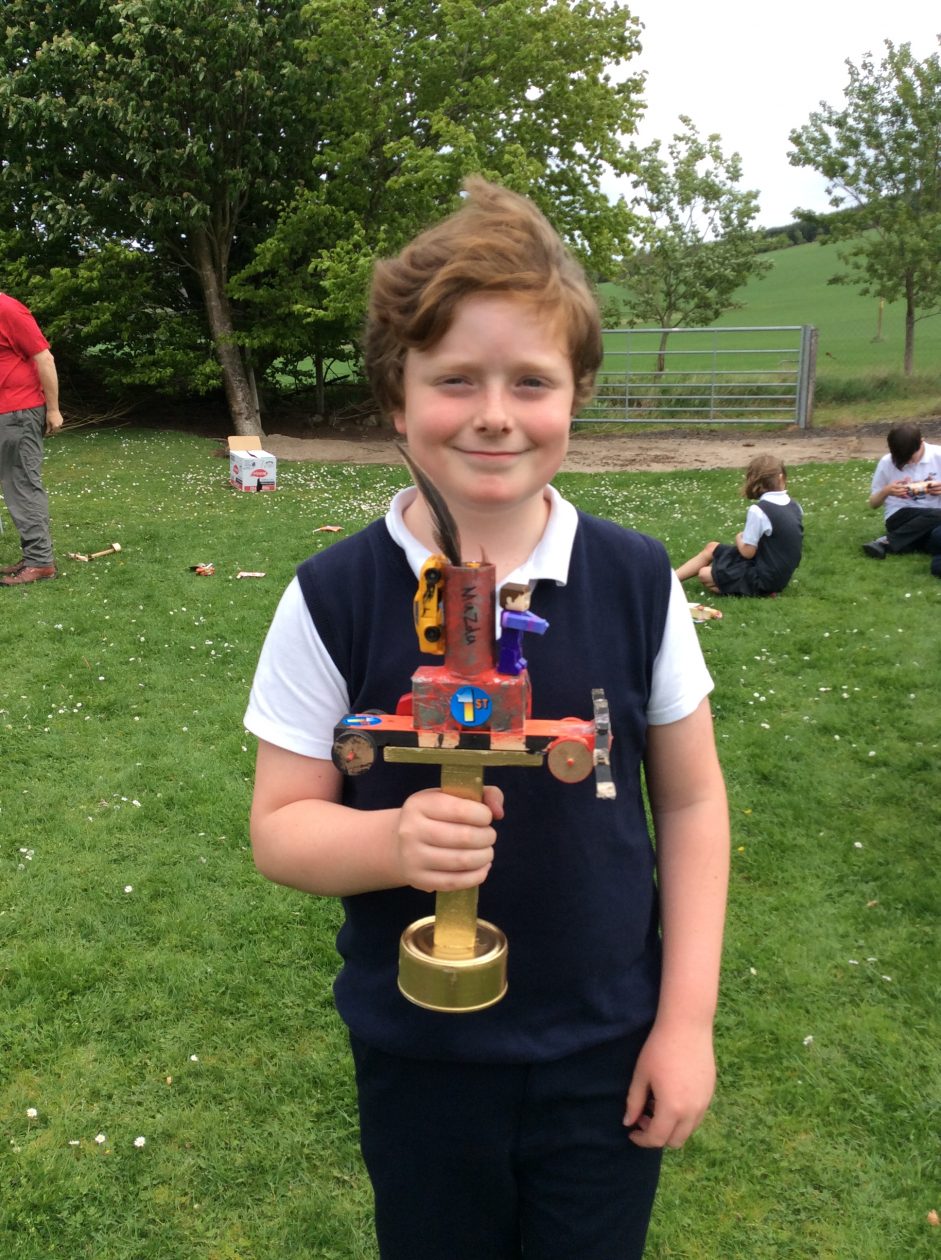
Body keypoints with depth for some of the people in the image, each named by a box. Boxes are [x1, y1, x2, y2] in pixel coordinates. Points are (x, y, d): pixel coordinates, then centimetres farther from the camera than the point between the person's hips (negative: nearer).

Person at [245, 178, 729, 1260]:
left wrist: (687, 1018, -3)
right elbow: (279, 826, -9)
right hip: (418, 1061, 0)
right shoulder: (333, 598, -14)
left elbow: (691, 803, -2)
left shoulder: (637, 581, -10)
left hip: (606, 1054, 1)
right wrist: (393, 842, -30)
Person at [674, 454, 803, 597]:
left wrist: (739, 538, 3)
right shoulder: (796, 507, 0)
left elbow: (747, 552, -18)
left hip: (763, 577, -8)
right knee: (711, 548, 18)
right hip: (780, 574, 8)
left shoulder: (758, 510, -24)